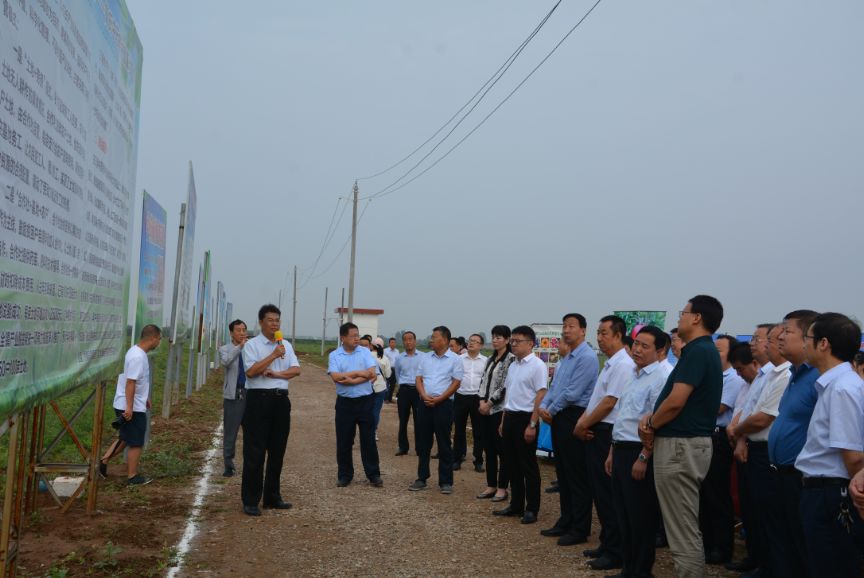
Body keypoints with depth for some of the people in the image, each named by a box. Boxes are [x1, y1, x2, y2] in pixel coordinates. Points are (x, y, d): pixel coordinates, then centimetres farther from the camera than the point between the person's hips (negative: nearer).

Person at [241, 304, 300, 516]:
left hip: (281, 399, 6)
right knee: (254, 452, -2)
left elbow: (296, 370, 4)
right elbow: (251, 372, -15)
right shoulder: (252, 344, -3)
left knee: (277, 451, 11)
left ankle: (272, 497, 22)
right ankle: (250, 501, 5)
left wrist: (277, 374, -12)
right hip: (259, 398, -5)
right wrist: (274, 355, -17)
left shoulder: (286, 345, 13)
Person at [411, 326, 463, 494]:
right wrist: (424, 396, -9)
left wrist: (438, 399, -15)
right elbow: (419, 379, 9)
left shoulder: (454, 359, -4)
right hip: (425, 404, 5)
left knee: (444, 444, 1)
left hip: (444, 404, -5)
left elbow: (456, 383, -8)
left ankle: (446, 481, 9)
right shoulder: (425, 358, 10)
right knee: (423, 443, 9)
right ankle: (422, 478, 19)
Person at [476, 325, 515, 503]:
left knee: (502, 449, -1)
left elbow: (506, 386, -15)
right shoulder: (490, 359, 14)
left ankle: (502, 488, 8)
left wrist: (490, 403, -13)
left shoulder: (511, 359, -9)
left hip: (500, 409, -8)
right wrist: (482, 401, -1)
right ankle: (491, 485, 20)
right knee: (488, 448, 11)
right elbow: (483, 381, 13)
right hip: (485, 409, 8)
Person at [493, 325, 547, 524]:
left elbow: (541, 396, -16)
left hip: (525, 418, -8)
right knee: (511, 463, 14)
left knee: (528, 466, 2)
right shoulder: (513, 365, 13)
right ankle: (516, 505, 27)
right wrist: (504, 420, 16)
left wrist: (532, 424, -19)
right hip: (510, 417, 8)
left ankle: (531, 509, 14)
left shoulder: (537, 366, -12)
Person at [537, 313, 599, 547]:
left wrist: (552, 411, -7)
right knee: (562, 472, 15)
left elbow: (572, 393, -19)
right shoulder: (566, 358, 16)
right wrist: (543, 406, 0)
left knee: (577, 475, -2)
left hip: (574, 418, -9)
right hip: (558, 418, 10)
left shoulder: (587, 357, -15)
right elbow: (554, 386, 18)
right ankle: (566, 521, 26)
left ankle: (579, 529, 7)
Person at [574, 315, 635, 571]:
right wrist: (582, 421, 3)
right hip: (595, 432, 10)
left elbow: (609, 403, -19)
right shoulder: (610, 364, 15)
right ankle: (606, 544, 25)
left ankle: (615, 552, 6)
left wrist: (584, 425, -11)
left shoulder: (623, 365, -16)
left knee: (608, 494, -3)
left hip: (607, 434, -10)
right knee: (599, 491, 15)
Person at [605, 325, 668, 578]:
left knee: (641, 516, 2)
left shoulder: (659, 379, -14)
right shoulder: (633, 376, 15)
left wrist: (643, 458, -20)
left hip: (639, 452, -9)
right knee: (623, 513, 15)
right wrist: (613, 452, 19)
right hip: (621, 450, 9)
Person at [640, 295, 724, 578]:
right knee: (685, 526, 17)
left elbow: (676, 401, -23)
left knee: (683, 529, -3)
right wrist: (652, 418, 3)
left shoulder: (698, 351, -16)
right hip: (685, 442, 10)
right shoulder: (704, 350, 15)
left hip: (680, 445, -10)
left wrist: (650, 425, -6)